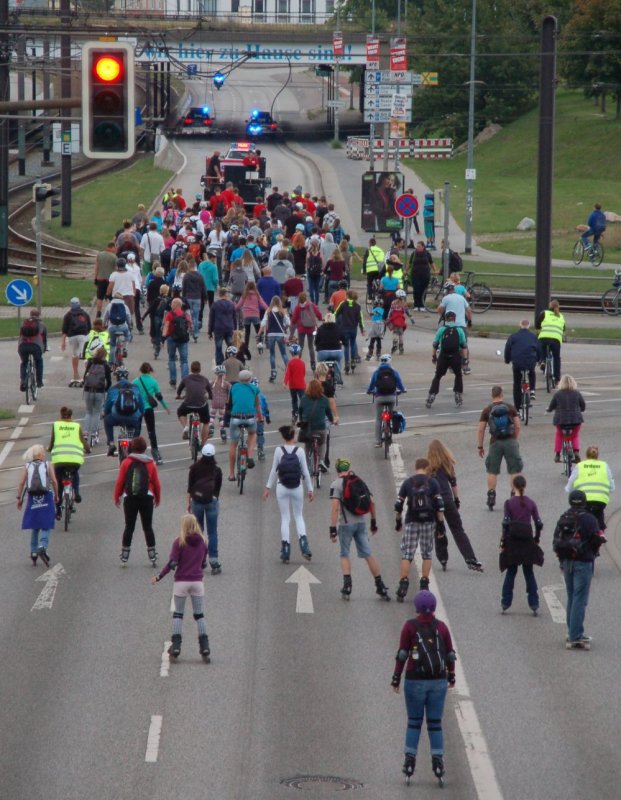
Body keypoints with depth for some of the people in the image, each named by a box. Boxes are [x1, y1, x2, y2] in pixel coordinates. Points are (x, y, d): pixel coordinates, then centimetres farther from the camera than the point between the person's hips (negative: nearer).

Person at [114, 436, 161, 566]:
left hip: (130, 498, 0)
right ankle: (153, 557, 4)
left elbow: (120, 482, -1)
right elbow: (156, 483, 5)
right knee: (148, 527, 6)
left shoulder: (126, 462, -1)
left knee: (129, 527, 5)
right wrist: (157, 498, 19)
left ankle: (124, 558, 3)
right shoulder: (151, 464, 2)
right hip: (147, 498, 0)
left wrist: (117, 497, 10)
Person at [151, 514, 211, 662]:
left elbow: (172, 563, -13)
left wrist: (159, 577, -4)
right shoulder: (202, 542, 3)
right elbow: (204, 564, 10)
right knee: (199, 615, 8)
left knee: (178, 615, 7)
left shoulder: (179, 542, -9)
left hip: (181, 582, -2)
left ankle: (176, 647, 1)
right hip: (197, 582, 2)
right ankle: (204, 646, 2)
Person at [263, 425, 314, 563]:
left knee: (285, 518, 6)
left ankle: (285, 552, 2)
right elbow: (305, 471, -3)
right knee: (299, 516, 14)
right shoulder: (300, 451, -6)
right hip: (297, 488, 0)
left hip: (282, 488, 0)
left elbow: (274, 470, -3)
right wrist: (310, 489, 6)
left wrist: (268, 487, 6)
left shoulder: (278, 451, -6)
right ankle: (303, 543, -7)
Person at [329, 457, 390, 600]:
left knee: (344, 555, 8)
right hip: (361, 523, 4)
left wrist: (333, 528, -17)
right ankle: (380, 586, 4)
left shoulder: (336, 484, -7)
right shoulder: (360, 482, 9)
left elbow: (335, 507, -17)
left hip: (345, 524, -4)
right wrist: (374, 522, 18)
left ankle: (347, 585, -5)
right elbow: (372, 502, 9)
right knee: (368, 554, 5)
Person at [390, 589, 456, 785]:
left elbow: (402, 654, -8)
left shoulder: (410, 626, -6)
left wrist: (396, 679, -1)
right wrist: (451, 677, 18)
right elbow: (450, 655, 5)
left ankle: (409, 762, 4)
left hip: (415, 681, -2)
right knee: (435, 724, 9)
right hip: (438, 681, 2)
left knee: (414, 723, 9)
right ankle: (438, 764, 3)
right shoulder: (441, 627, 1)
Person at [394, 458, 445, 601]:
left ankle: (403, 583, -12)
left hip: (411, 522, 0)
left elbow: (398, 505, 5)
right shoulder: (432, 483, 1)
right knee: (427, 554, 12)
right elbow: (439, 505, -3)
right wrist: (441, 524, 3)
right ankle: (424, 584, 10)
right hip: (428, 521, 0)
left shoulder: (407, 483, 3)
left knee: (407, 554, 0)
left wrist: (398, 521, 19)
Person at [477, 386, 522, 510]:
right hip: (510, 441, 0)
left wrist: (480, 446, 9)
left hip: (495, 442, 0)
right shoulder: (511, 408, 2)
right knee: (515, 470, 6)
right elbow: (517, 427, 1)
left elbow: (481, 430, 1)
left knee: (492, 471, 8)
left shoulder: (487, 410, 2)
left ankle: (491, 498, 4)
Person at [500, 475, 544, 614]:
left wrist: (503, 542, -3)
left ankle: (505, 604, 10)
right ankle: (534, 605, 5)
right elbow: (539, 523, -1)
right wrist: (536, 539, 12)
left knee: (511, 573, 9)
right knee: (529, 573, 8)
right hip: (527, 541, 1)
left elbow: (505, 523, -9)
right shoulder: (531, 503, 1)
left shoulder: (509, 503, -5)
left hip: (512, 540, -1)